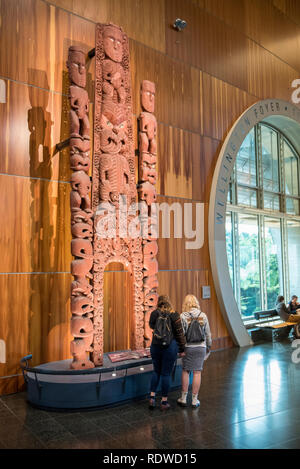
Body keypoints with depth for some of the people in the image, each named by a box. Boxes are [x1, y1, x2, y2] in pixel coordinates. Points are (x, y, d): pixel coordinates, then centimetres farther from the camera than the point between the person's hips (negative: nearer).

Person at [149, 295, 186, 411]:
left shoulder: (154, 314, -2)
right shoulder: (174, 315, -9)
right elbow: (179, 333, -5)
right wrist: (182, 349, 4)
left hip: (155, 346, 3)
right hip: (170, 347, -2)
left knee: (156, 371, 19)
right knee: (166, 374, 6)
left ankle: (152, 397, 14)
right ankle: (164, 402, 14)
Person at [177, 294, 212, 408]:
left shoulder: (182, 316, -8)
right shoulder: (203, 316, 0)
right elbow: (208, 334, 6)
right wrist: (208, 347, 17)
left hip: (188, 347, -1)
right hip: (201, 347, 2)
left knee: (185, 371, 11)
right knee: (197, 372, 6)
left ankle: (183, 398, 18)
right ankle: (194, 399, 13)